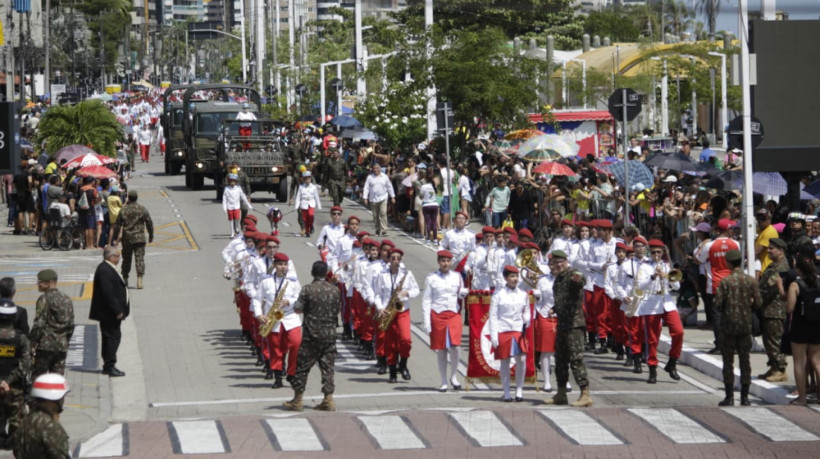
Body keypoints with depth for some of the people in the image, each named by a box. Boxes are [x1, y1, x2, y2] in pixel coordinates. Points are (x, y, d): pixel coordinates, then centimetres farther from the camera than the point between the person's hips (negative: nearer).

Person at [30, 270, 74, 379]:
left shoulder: (45, 299, -11)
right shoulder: (67, 299, 12)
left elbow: (39, 324, -15)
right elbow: (71, 325, 16)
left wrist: (32, 344, -12)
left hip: (45, 346, -7)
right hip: (62, 346, 7)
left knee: (37, 376, -2)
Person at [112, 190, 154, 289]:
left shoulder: (123, 210, -2)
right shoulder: (143, 210, -2)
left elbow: (117, 225, 1)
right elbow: (149, 224, 4)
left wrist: (115, 238, 8)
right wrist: (151, 236, 17)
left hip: (126, 239, 1)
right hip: (139, 238, -1)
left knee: (126, 259, 14)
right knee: (140, 259, -4)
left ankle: (125, 279, 23)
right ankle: (139, 279, -17)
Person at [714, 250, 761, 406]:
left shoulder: (725, 281, -12)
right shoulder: (751, 280, -3)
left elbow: (718, 305, -12)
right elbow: (757, 304, -2)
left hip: (728, 325, -3)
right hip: (746, 325, 3)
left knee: (728, 362, 3)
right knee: (745, 361, 9)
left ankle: (729, 397, 2)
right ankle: (745, 396, 10)